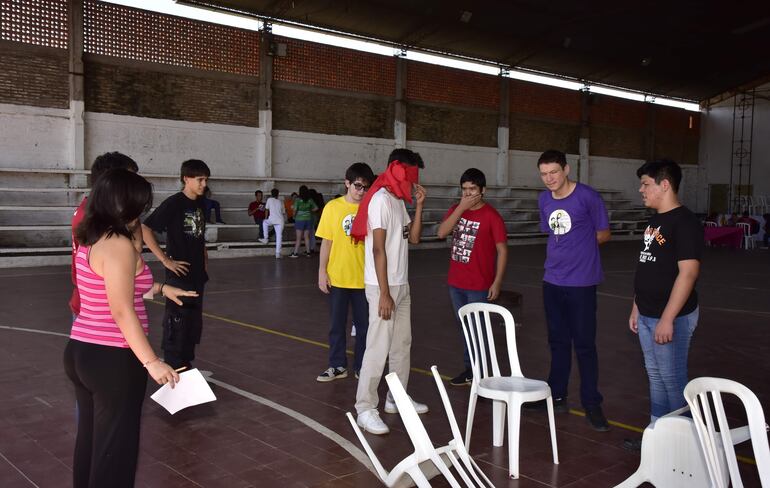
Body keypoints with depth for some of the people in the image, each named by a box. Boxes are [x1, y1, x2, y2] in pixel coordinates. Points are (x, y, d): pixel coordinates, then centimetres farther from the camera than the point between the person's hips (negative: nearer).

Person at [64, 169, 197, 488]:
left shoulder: (90, 242, 8)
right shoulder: (119, 245, -19)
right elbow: (122, 311, -23)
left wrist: (160, 288, 26)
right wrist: (151, 361, -23)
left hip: (80, 352, 9)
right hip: (112, 359, -9)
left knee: (89, 439, 20)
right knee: (115, 448, 5)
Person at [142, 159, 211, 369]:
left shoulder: (200, 204, 8)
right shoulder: (173, 203, -14)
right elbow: (145, 229, -19)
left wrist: (203, 254, 10)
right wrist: (165, 260, -18)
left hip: (198, 274, 8)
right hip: (179, 274, -8)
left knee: (194, 324, 15)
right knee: (176, 324, 1)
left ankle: (186, 365, 29)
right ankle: (173, 370, 12)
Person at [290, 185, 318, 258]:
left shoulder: (298, 199, -10)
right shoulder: (310, 200, 0)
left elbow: (295, 209, -13)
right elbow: (316, 208, 4)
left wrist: (294, 216, 5)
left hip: (299, 219, -3)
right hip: (308, 219, 3)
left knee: (299, 237, -1)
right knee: (307, 237, 11)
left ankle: (295, 253, -1)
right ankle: (308, 252, 14)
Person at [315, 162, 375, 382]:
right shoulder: (333, 207, -1)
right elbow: (326, 241, 2)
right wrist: (322, 271, -2)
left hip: (364, 278, 0)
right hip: (337, 277, 0)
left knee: (365, 324, 9)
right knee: (337, 324, 11)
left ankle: (362, 367, 24)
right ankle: (337, 366, 26)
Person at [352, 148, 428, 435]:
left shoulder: (399, 201, 12)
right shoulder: (381, 199, -16)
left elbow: (414, 238, 14)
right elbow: (378, 249, -20)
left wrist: (419, 206, 4)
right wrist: (384, 293, -21)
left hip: (401, 285, 9)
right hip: (383, 286, -9)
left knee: (402, 343, 15)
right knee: (378, 347, -7)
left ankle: (397, 398, 26)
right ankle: (365, 409, 1)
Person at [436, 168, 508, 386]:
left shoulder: (491, 216, -10)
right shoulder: (455, 209, 5)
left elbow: (502, 249, -10)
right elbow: (442, 232, -10)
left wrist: (497, 282, -14)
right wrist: (461, 208, -17)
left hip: (479, 285, -6)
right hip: (455, 282, 6)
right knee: (463, 327, 15)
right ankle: (470, 368, 28)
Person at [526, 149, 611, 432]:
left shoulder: (587, 197, -11)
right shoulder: (544, 200, 7)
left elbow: (603, 234, -1)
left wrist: (580, 246, -2)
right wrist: (561, 253, 3)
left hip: (581, 282, -5)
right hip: (552, 281, 6)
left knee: (584, 344, 0)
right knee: (557, 341, 15)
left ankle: (592, 405, 13)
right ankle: (557, 396, 27)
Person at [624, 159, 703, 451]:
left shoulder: (685, 223, -16)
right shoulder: (654, 221, 12)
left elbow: (688, 273, -21)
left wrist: (667, 319, -23)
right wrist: (636, 308, 17)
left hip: (671, 318, -9)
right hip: (647, 317, 9)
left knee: (673, 380, 1)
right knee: (655, 377, 16)